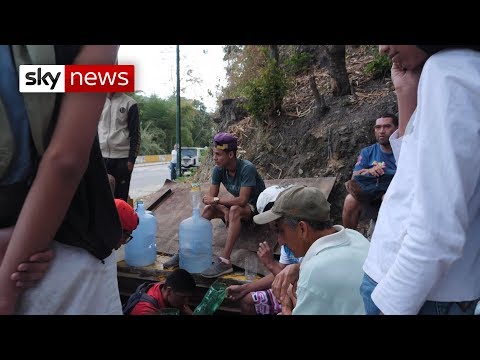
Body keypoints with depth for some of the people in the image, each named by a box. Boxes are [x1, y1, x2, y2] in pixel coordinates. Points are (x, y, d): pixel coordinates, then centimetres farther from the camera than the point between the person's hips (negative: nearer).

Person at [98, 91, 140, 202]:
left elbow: (135, 134, -2)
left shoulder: (129, 103, 0)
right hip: (101, 156, 3)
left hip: (122, 157, -3)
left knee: (120, 197, 2)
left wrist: (132, 158, -8)